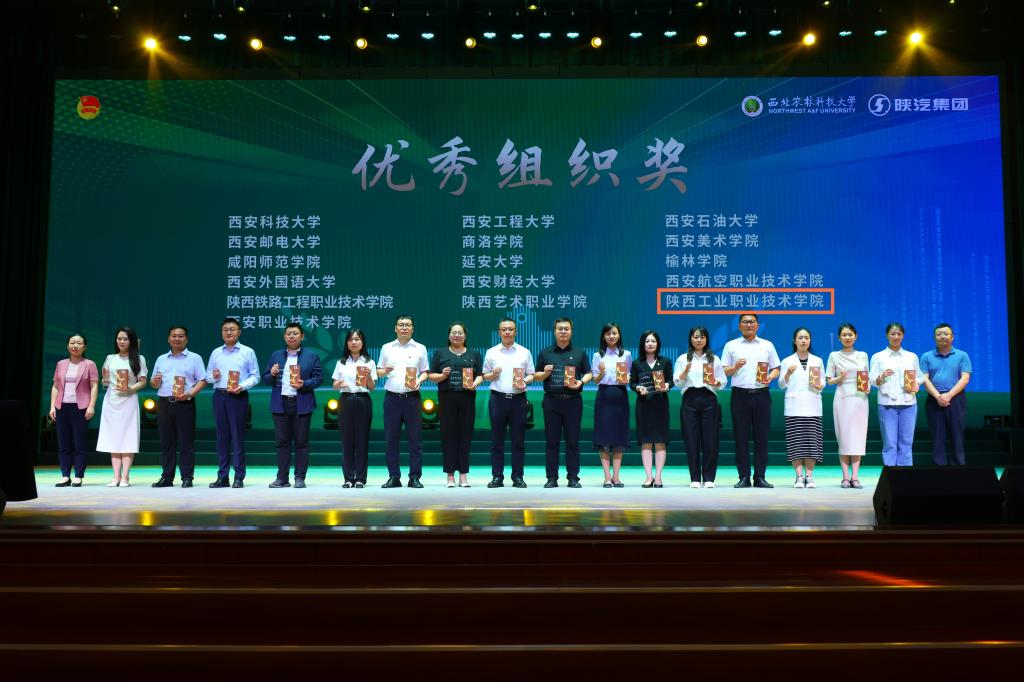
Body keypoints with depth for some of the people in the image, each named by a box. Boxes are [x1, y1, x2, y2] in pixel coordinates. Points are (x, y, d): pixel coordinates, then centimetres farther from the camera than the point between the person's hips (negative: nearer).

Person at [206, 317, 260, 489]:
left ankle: (239, 477, 1)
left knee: (238, 436, -3)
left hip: (238, 396, -4)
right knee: (222, 436, 6)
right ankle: (222, 476, 10)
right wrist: (214, 377, -6)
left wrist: (242, 386, -15)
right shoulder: (216, 353, 14)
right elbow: (208, 376, 16)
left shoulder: (247, 352, 3)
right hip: (219, 396, 4)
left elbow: (255, 376, 0)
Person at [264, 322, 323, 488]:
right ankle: (282, 478, 10)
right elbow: (265, 379, 12)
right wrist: (272, 375, -9)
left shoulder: (311, 356, 5)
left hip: (302, 404, -2)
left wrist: (304, 385, -16)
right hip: (280, 404, 2)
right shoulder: (275, 356, 13)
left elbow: (319, 378, -1)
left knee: (301, 442, 1)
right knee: (282, 442, 5)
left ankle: (300, 478, 6)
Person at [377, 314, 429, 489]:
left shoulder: (420, 348, 9)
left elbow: (425, 372, 10)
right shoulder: (387, 348, 12)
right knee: (390, 439, 2)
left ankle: (415, 477, 5)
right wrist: (384, 371, -8)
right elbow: (378, 371, 14)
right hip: (392, 397, 1)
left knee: (414, 438, -1)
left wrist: (419, 381, -10)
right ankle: (394, 477, 9)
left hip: (412, 397, -1)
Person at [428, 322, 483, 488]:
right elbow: (431, 376, 9)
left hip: (467, 398, 1)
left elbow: (480, 375, 11)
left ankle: (463, 474, 6)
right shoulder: (440, 353, 11)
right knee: (448, 435, -1)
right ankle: (450, 475, 3)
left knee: (465, 435, 0)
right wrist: (442, 375, -11)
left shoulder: (474, 354, 15)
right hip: (446, 398, -1)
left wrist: (475, 383, -10)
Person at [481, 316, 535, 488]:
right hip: (497, 398, 0)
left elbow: (531, 375, 9)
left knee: (518, 440, 2)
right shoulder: (491, 352, 9)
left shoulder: (524, 352, 8)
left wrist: (524, 381, -11)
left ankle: (517, 476, 9)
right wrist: (493, 375, -8)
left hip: (518, 398, 0)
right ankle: (497, 476, 9)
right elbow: (484, 375, 13)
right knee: (497, 440, 3)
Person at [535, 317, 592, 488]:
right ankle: (552, 478, 8)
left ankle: (573, 478, 8)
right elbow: (536, 376, 13)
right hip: (551, 401, 1)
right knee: (551, 441, 2)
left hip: (573, 401, 0)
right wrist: (545, 373, -7)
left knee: (573, 441, 1)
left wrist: (581, 382, -10)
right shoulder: (545, 353, 11)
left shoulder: (579, 353, 11)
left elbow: (588, 374, 10)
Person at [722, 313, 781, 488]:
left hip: (761, 395, 1)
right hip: (740, 395, -1)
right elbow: (724, 372, 7)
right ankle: (744, 477, 4)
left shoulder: (767, 345, 14)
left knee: (761, 436, 1)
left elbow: (776, 369, 14)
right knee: (741, 437, -1)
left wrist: (770, 377, -7)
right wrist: (735, 367, -12)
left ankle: (760, 477, 7)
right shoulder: (731, 346, 10)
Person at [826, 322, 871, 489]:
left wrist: (868, 387, -3)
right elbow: (829, 381, 5)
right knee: (843, 437, -3)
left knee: (858, 437, -1)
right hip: (842, 399, -2)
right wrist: (840, 378, -14)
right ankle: (845, 477, 0)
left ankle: (855, 477, 1)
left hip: (860, 399, 2)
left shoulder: (862, 355, 12)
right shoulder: (834, 356, 6)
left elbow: (867, 378, 17)